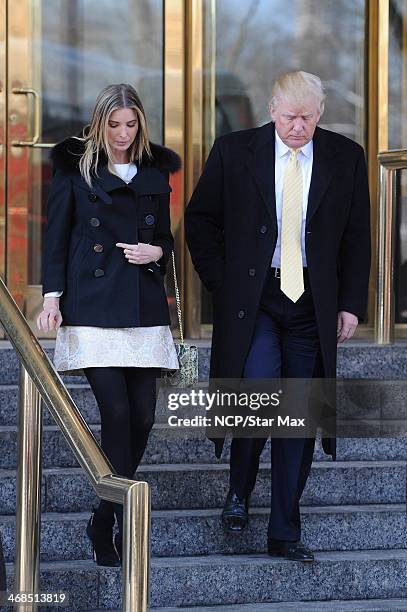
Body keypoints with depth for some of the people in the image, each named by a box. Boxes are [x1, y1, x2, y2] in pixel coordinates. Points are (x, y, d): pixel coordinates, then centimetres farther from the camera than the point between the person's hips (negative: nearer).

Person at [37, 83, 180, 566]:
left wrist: (155, 251, -1)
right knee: (116, 412, -14)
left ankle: (105, 522, 17)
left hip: (143, 306, 4)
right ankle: (119, 528, -6)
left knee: (142, 416, -1)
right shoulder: (75, 168, 5)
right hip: (92, 306, -4)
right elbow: (56, 237, 3)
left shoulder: (155, 172, 14)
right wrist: (52, 296, -6)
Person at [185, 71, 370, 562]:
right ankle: (239, 492, 8)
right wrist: (222, 283, 2)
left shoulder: (346, 158, 5)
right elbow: (200, 220, 9)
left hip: (313, 302, 2)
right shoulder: (234, 152, 1)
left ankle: (285, 534, 13)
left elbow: (357, 236, 10)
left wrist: (351, 303, 4)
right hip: (252, 297, -2)